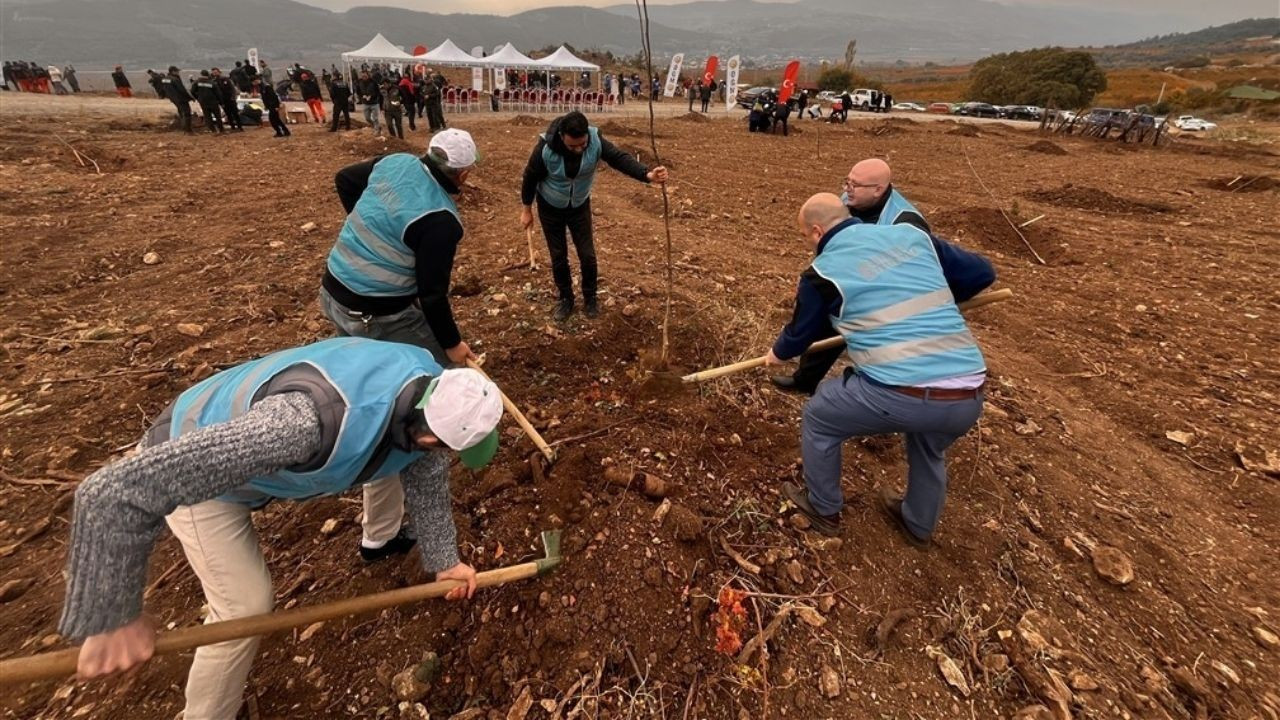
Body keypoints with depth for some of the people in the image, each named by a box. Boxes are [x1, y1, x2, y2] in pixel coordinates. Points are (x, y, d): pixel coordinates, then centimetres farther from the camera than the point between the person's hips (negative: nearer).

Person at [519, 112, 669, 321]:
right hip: (550, 208, -1)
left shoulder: (596, 140, -25)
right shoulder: (545, 147, -30)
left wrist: (647, 175, -48)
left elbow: (620, 158, -30)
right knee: (558, 256, 7)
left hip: (580, 206, 2)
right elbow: (530, 177, -15)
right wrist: (527, 209, -4)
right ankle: (566, 298, 28)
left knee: (587, 255, 4)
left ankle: (590, 298, 25)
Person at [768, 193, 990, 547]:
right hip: (969, 395, 6)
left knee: (818, 419, 22)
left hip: (899, 395, -6)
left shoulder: (824, 270, 1)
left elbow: (800, 333, 15)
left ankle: (824, 510, 39)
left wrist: (777, 354, 38)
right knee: (930, 448, 38)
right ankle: (919, 525, 58)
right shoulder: (911, 234, 14)